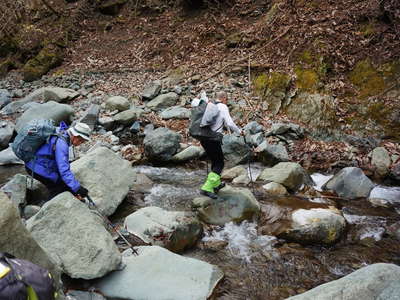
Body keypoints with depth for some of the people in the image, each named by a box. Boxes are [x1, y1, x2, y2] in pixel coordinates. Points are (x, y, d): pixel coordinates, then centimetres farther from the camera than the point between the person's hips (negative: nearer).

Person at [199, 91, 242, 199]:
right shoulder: (223, 107, -4)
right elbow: (229, 123, -13)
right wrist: (239, 131, 4)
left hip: (203, 138, 7)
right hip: (214, 139, -7)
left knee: (215, 161, 22)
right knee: (219, 164, 2)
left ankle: (216, 184, 35)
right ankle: (207, 188, -7)